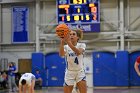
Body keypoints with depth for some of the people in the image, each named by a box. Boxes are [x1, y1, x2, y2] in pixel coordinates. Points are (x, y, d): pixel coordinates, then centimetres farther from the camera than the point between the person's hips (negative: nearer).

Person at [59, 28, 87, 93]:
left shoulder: (81, 45, -5)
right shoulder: (66, 47, -5)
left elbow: (78, 52, -30)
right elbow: (61, 54, -28)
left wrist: (69, 42, -45)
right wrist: (62, 43, -46)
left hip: (80, 72, -1)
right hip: (69, 73, 1)